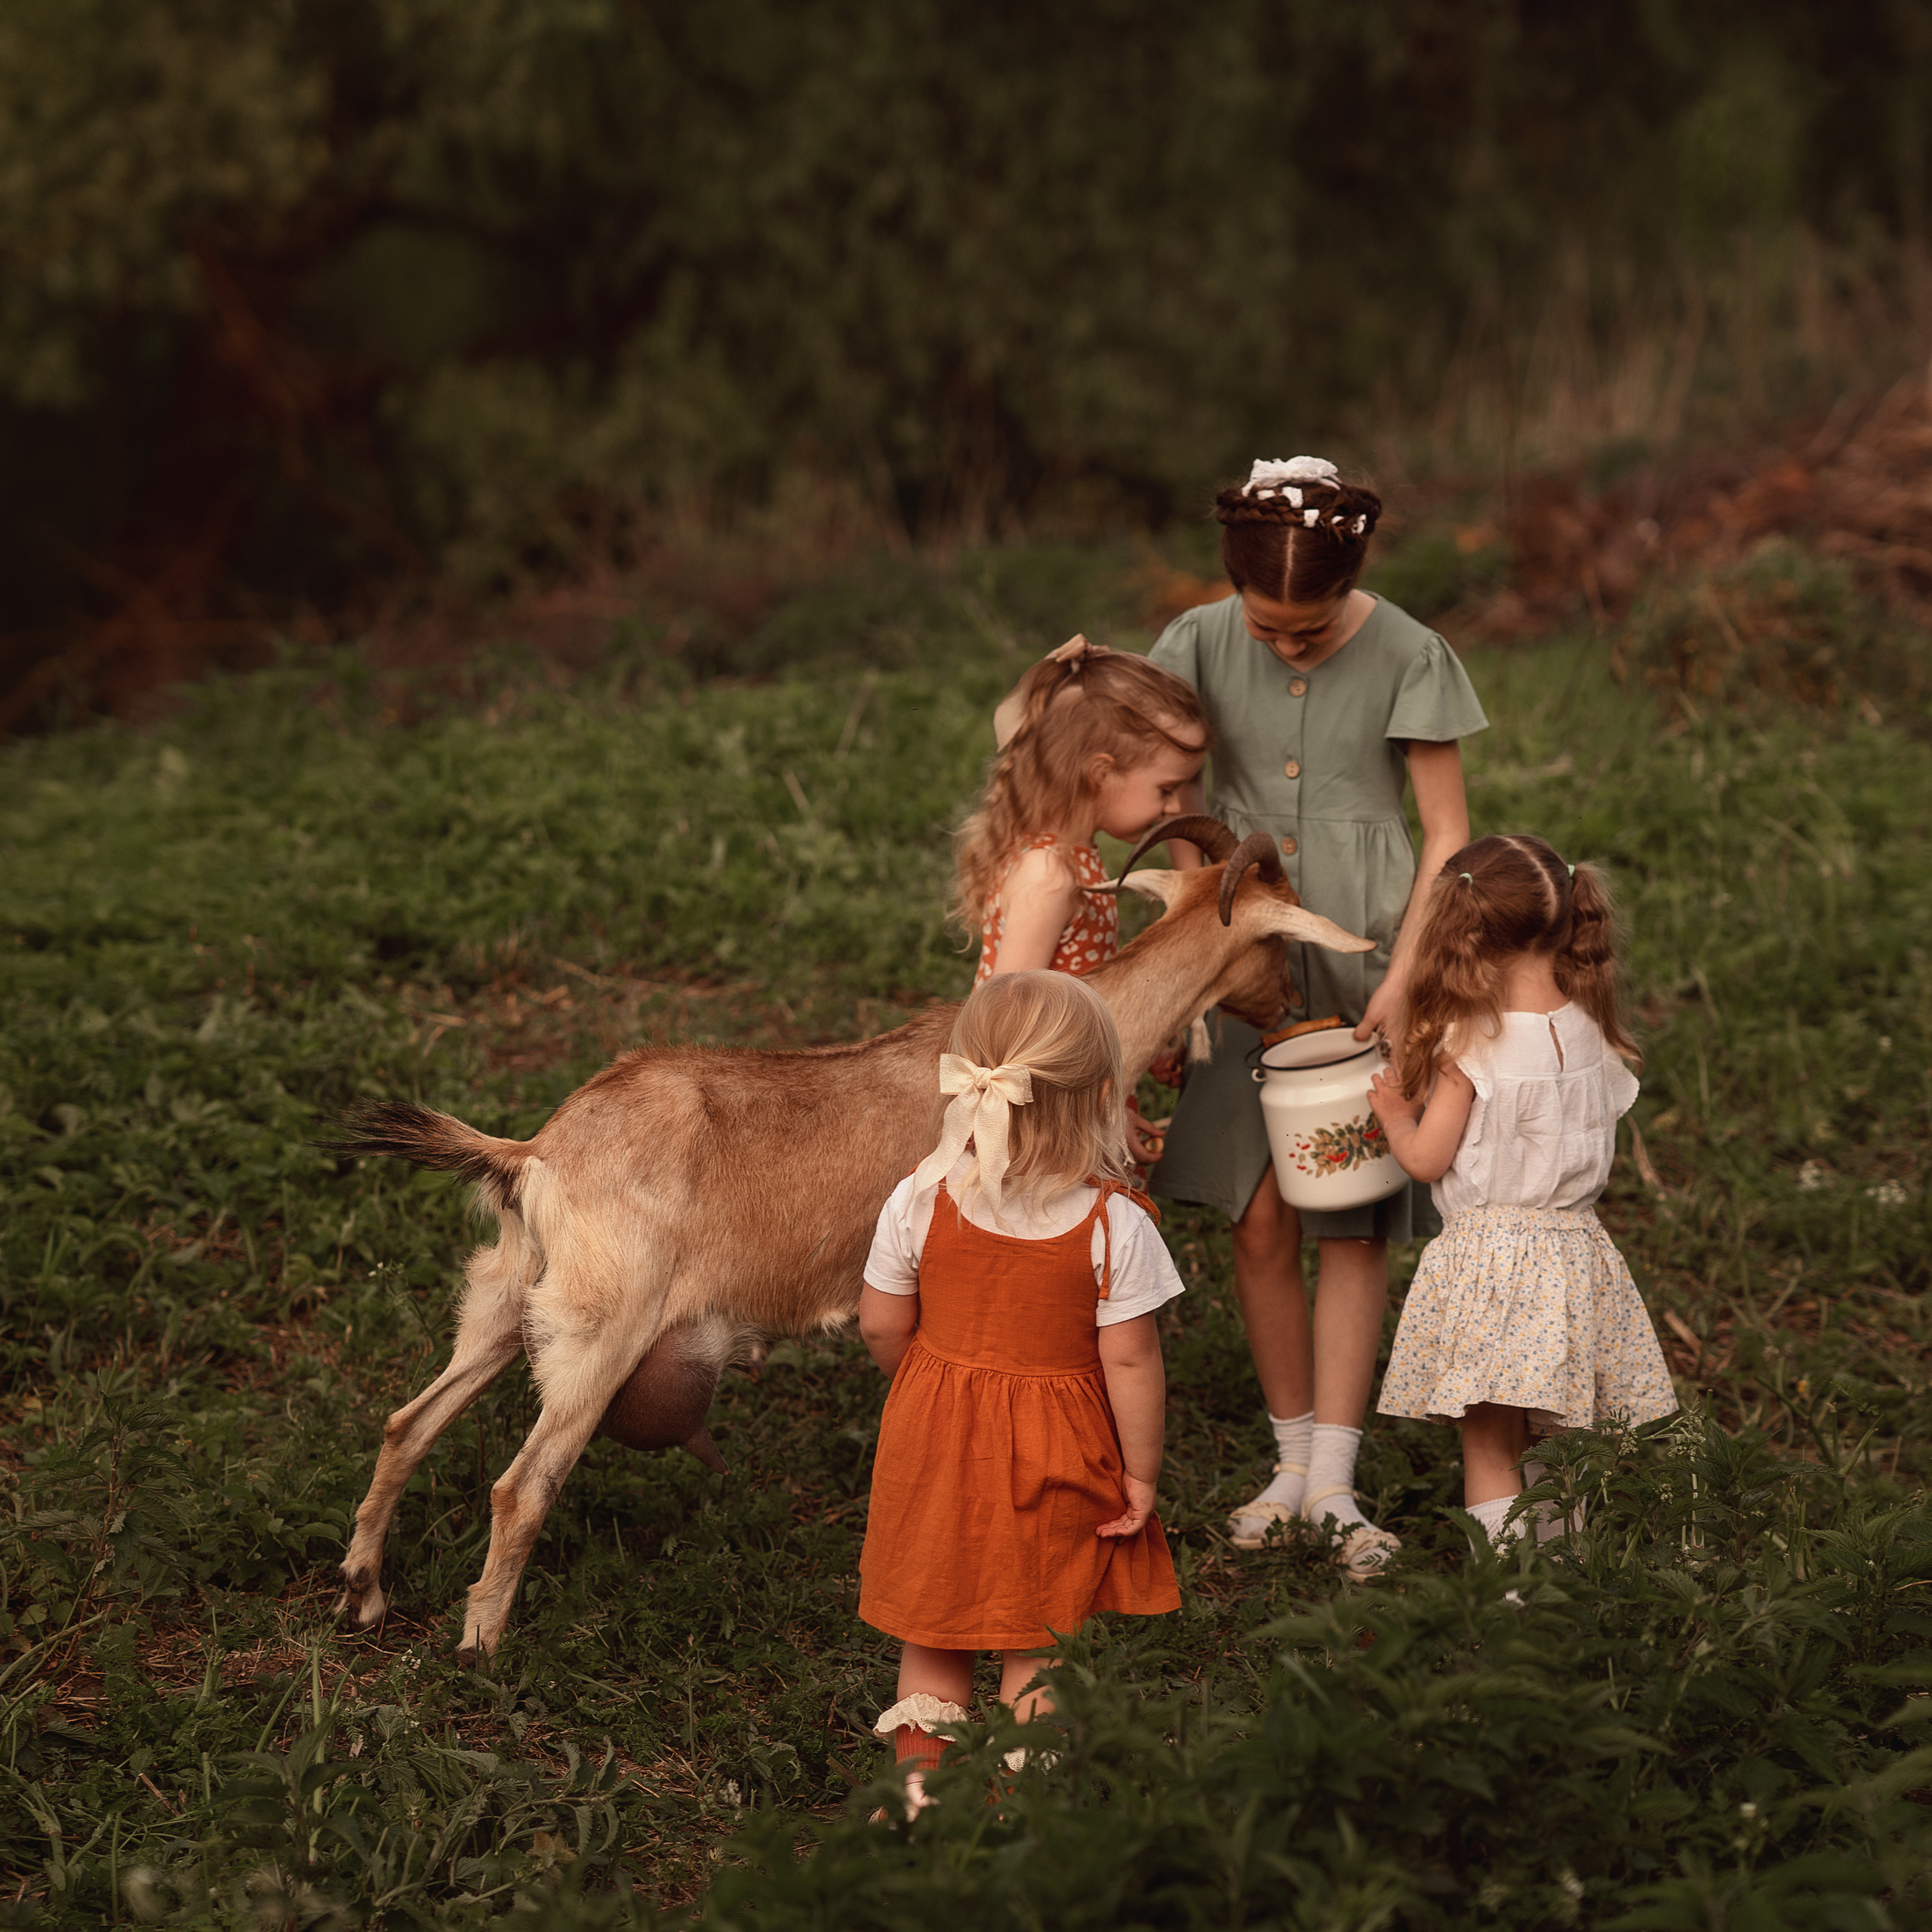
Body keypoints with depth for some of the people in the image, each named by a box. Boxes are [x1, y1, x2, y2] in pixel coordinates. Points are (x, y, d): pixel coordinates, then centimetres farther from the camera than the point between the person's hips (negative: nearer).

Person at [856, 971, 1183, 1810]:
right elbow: (1130, 1361, -15)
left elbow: (881, 1327, -2)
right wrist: (1141, 1471, -4)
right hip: (1058, 1458, -2)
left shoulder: (919, 1201, -12)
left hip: (936, 1443, 2)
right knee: (1037, 1644, 10)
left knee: (933, 1631, 18)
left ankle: (923, 1782, 22)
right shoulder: (1114, 1223, -19)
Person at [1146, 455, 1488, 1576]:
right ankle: (1296, 1457, 16)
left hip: (1365, 957, -2)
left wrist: (1405, 974, -14)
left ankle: (1334, 1482, 4)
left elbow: (1447, 835, -6)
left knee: (1354, 1227, 0)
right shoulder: (1204, 645, -3)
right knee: (1260, 1220, 1)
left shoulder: (1408, 659, -9)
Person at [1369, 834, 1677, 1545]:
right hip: (1574, 1249, 6)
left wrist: (1393, 1111, 10)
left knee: (1488, 1445, -1)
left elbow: (1426, 1159, -10)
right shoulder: (1591, 1032, 2)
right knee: (1549, 1440, 19)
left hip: (1488, 1248, -6)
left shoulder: (1472, 1042, -15)